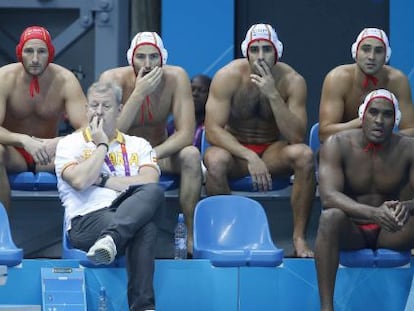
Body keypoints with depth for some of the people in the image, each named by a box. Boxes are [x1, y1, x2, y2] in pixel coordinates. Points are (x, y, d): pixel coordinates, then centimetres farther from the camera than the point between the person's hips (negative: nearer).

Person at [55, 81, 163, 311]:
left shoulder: (138, 145, 23)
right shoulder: (70, 144, 16)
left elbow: (150, 182, 1)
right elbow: (79, 181, -7)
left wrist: (101, 179, -1)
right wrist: (102, 145, 5)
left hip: (130, 215, 3)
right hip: (86, 221, -3)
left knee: (153, 192, -35)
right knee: (145, 228, -36)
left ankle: (109, 240, -53)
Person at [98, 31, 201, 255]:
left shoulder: (176, 78, -18)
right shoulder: (113, 79, -21)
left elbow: (186, 134, -22)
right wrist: (139, 93, -36)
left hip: (161, 153, 1)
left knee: (191, 155, -29)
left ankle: (192, 236, -20)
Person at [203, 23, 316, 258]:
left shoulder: (293, 81, -12)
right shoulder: (228, 77, -15)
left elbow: (296, 137, -22)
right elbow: (213, 130, -21)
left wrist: (273, 95, -32)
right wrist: (249, 157, -33)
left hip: (274, 151, 1)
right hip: (234, 148, -1)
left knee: (304, 155, -30)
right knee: (215, 159, -36)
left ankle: (300, 236, -21)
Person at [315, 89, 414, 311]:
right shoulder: (337, 145, -13)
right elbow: (328, 197, -26)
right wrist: (373, 213, -43)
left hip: (389, 231, 3)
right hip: (349, 229, -2)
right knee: (331, 217, -36)